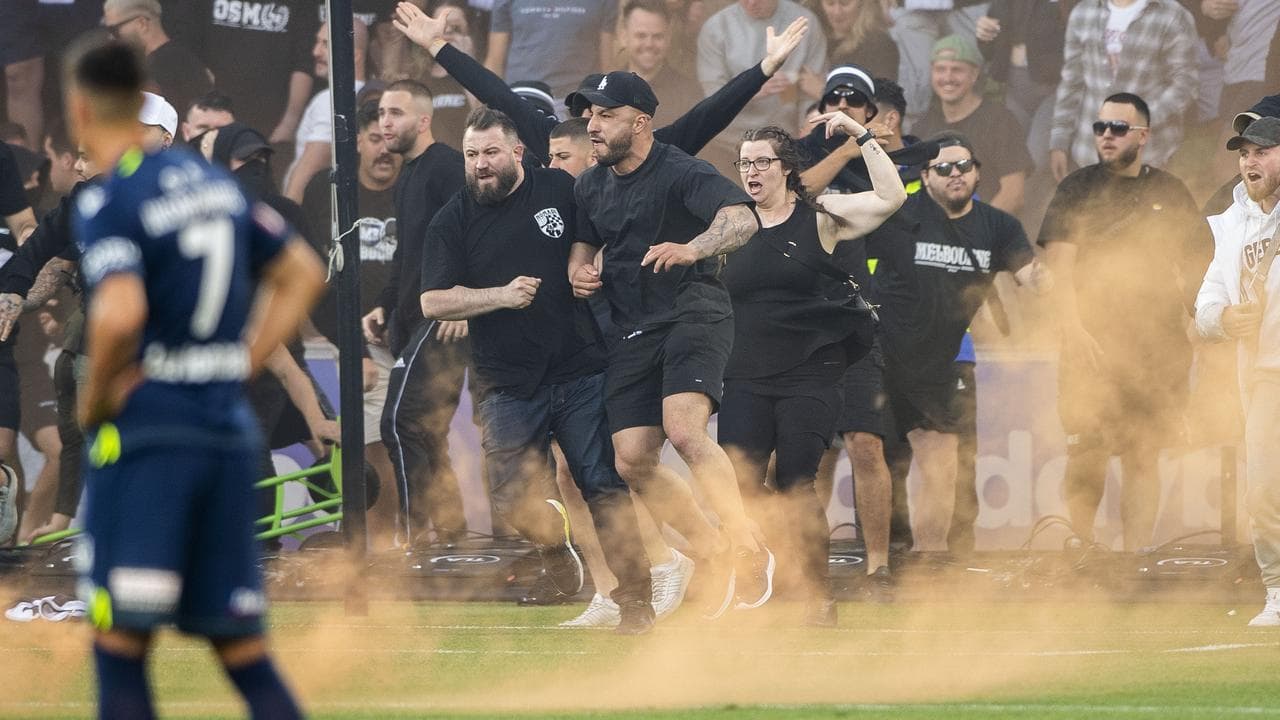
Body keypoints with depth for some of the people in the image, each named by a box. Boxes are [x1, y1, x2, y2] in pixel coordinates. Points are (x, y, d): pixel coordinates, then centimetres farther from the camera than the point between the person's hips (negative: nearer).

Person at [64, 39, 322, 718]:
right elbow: (302, 273, 19)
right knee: (242, 649, 8)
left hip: (147, 433, -7)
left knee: (120, 645, -2)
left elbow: (120, 314, -26)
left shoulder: (107, 203, -11)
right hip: (228, 430, 7)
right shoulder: (213, 180, 12)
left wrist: (94, 398, -10)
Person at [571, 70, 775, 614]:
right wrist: (578, 274, 4)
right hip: (632, 333, 7)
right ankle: (718, 557, 14)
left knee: (684, 431, -29)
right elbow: (582, 244, 28)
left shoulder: (680, 173, -11)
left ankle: (748, 550, -23)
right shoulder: (591, 186, 13)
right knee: (633, 462, -1)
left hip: (693, 313, -7)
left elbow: (742, 219, -26)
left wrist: (691, 248, -44)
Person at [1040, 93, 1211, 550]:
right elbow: (1059, 264, -2)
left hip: (1157, 343, 2)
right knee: (1086, 457, -6)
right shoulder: (1078, 189, 5)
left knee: (1143, 456, -1)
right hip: (1093, 342, -2)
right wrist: (1073, 328, -14)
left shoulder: (1170, 193, 12)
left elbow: (1193, 267, 17)